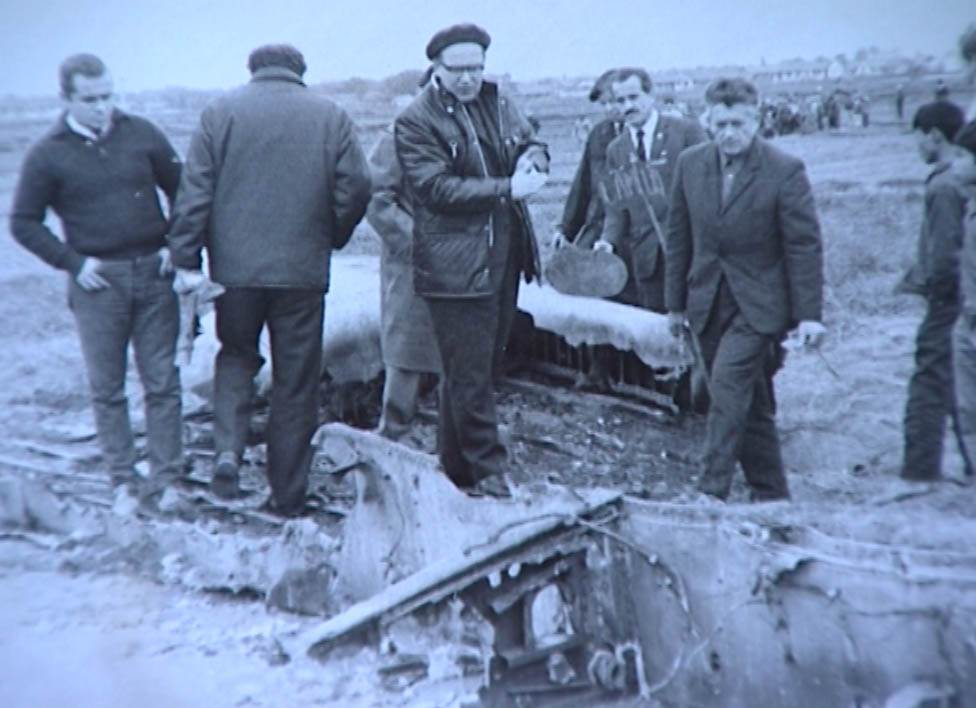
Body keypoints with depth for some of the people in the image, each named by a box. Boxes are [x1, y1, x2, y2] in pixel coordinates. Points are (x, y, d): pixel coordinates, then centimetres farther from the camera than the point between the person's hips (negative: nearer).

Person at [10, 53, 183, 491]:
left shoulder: (141, 134, 2)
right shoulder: (48, 155, -2)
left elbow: (183, 192, 11)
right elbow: (23, 224, 3)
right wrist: (72, 263, -6)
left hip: (153, 274, 1)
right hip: (97, 281, -1)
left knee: (163, 382, 3)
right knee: (107, 389, 5)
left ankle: (167, 478, 11)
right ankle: (124, 482, 15)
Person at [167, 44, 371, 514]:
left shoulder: (219, 112, 3)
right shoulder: (331, 116, 3)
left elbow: (195, 192, -2)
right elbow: (356, 188, -1)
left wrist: (186, 260, 1)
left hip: (235, 266, 1)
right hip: (303, 270, 0)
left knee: (236, 356, 22)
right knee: (296, 382, 8)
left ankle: (227, 452, 0)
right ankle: (288, 495, 15)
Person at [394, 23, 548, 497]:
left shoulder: (496, 102, 13)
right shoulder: (415, 120, -6)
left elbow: (533, 146, 19)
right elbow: (436, 188, -15)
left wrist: (530, 161, -6)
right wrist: (507, 189, -19)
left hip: (504, 257, 7)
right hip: (455, 266, -7)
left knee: (478, 368, 14)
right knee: (469, 375, -4)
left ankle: (454, 467, 27)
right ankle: (487, 474, 6)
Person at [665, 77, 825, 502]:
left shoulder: (785, 171, -10)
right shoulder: (690, 164, 3)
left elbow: (805, 246, -8)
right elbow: (678, 237, 9)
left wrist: (809, 314, -11)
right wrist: (675, 303, 10)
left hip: (757, 304, -4)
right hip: (708, 303, 5)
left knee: (727, 388, -18)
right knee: (750, 403, 11)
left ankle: (712, 494, -12)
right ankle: (771, 496, 22)